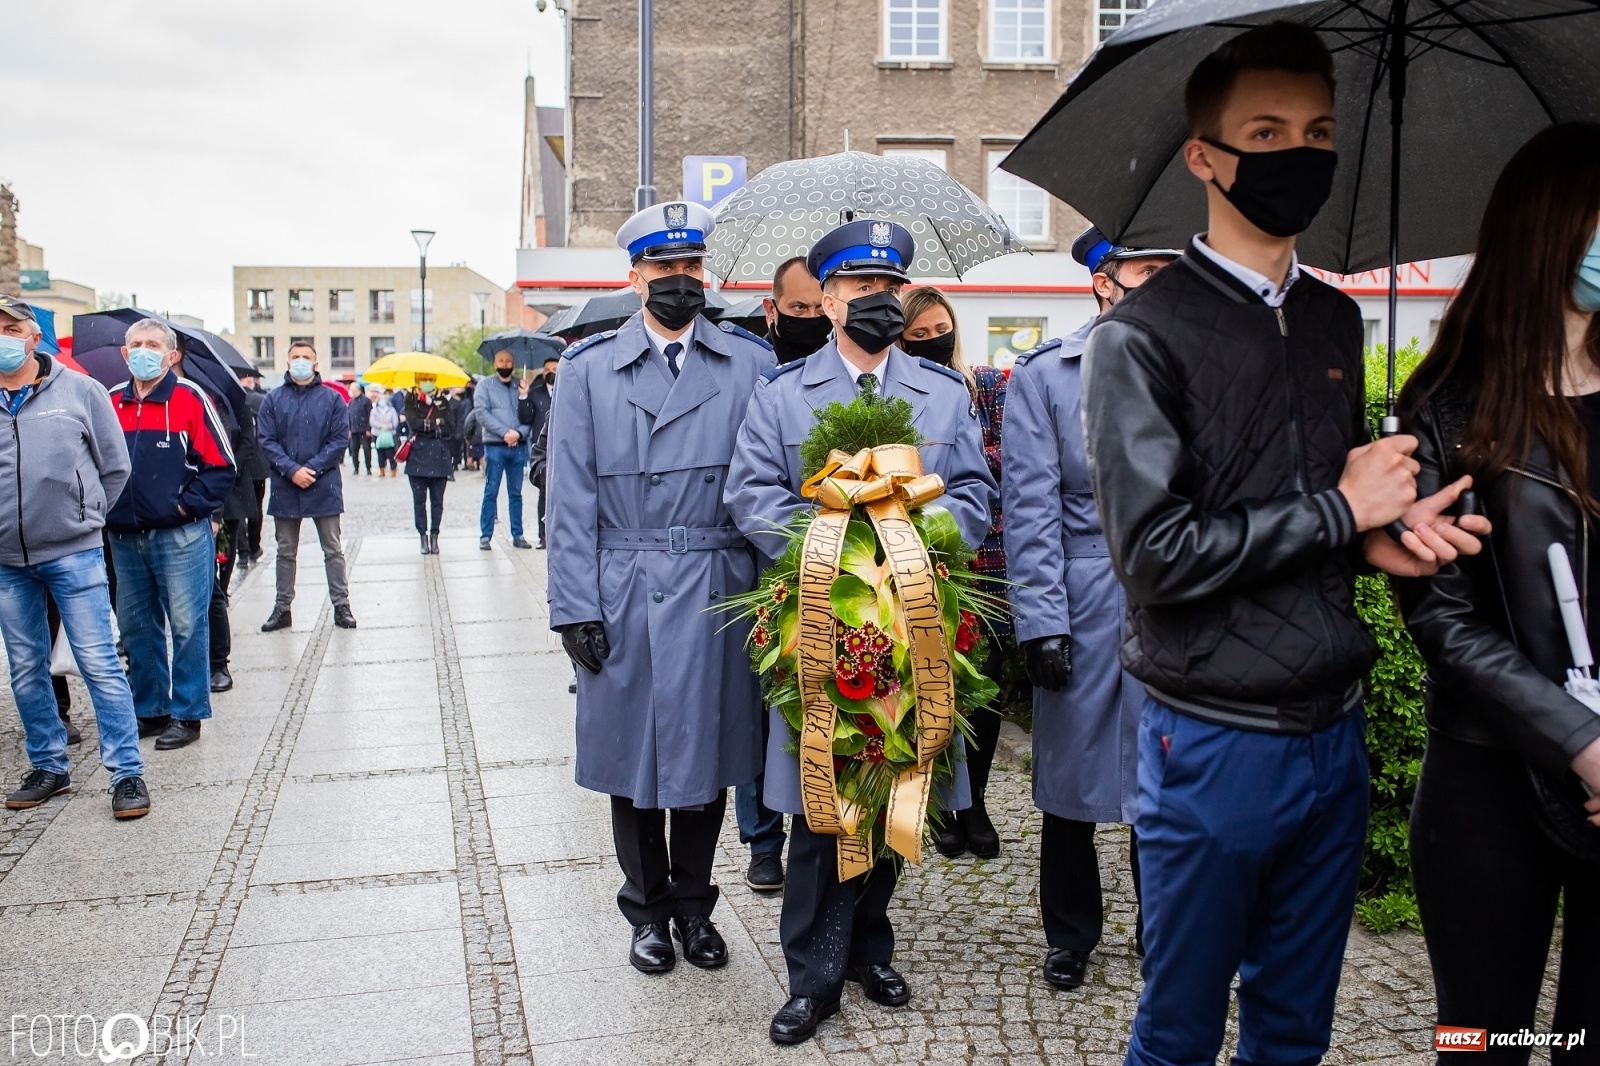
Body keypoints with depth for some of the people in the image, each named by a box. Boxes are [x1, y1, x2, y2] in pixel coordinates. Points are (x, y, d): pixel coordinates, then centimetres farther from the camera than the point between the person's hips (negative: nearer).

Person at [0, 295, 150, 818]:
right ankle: (48, 767, 27)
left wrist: (85, 518, 7)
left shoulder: (81, 390, -1)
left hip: (73, 554, -3)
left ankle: (127, 772, 3)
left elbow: (116, 466, 6)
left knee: (99, 664, -3)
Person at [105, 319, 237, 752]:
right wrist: (105, 506, 5)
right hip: (125, 537, 6)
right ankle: (148, 710, 25)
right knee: (135, 627, 12)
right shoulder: (111, 403, 10)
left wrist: (188, 505, -12)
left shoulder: (190, 398, -5)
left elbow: (220, 464, -7)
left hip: (180, 535, -5)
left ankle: (187, 714, 10)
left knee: (187, 626, 0)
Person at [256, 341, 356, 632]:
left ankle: (341, 605, 10)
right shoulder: (273, 399, 5)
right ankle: (282, 608, 18)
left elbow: (340, 439, -4)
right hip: (285, 487, 2)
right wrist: (291, 470, -14)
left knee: (333, 550, 5)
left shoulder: (331, 398, 2)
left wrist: (312, 468, -13)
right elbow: (266, 440, -1)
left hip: (324, 486, -2)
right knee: (286, 551, 11)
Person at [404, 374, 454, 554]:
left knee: (437, 499, 2)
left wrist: (425, 425, -8)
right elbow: (413, 422, -10)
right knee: (419, 499, 0)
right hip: (418, 455, -1)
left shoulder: (443, 401, 12)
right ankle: (423, 536, 7)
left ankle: (434, 535, 10)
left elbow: (451, 426, 0)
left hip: (439, 455, 1)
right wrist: (437, 423, -6)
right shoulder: (411, 400, 7)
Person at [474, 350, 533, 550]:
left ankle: (517, 535, 13)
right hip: (494, 445, -2)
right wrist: (504, 433, -14)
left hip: (518, 446, 2)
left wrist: (519, 432, -15)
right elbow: (482, 413, -7)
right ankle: (485, 536, 2)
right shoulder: (485, 385, 4)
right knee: (491, 492, -2)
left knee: (515, 493, 8)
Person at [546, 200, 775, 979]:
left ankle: (693, 905, 31)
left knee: (708, 748, 11)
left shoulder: (749, 363, 4)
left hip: (719, 593, 1)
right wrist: (576, 607, -5)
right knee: (631, 751, 10)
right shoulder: (588, 367, 3)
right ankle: (648, 909, 30)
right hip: (624, 596, 0)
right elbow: (572, 498, 1)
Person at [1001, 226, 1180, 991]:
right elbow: (1031, 506, -5)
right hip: (1084, 604, -2)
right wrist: (1041, 621, -11)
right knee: (1071, 772, 9)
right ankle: (1070, 934, 30)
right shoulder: (1044, 375, 1)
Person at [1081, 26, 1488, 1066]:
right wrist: (1339, 513, -12)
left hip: (1335, 732, 6)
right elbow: (1153, 551, -20)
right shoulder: (1141, 336, -12)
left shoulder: (1336, 320, 9)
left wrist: (1384, 533, -3)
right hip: (1214, 739, -6)